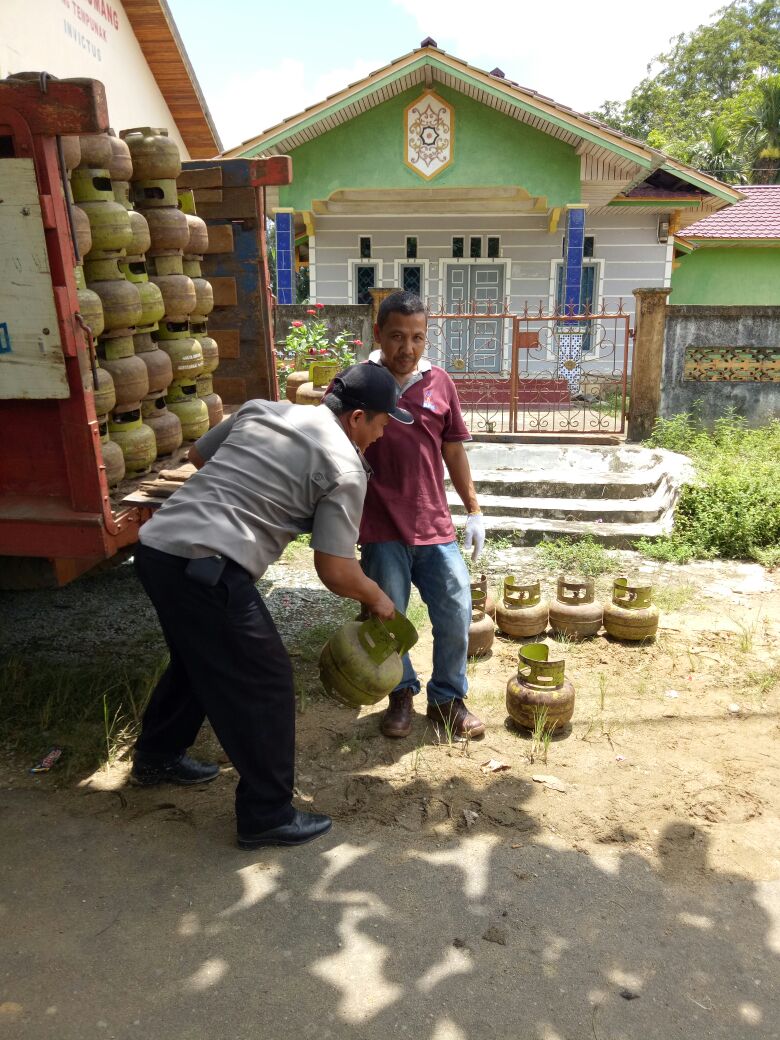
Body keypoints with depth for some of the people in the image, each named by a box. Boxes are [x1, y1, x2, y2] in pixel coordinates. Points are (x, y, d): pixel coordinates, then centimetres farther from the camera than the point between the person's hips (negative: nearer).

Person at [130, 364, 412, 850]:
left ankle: (156, 756, 48)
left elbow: (198, 454, 26)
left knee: (199, 657, 29)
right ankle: (267, 815, 17)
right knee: (264, 681, 5)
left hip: (156, 545, 9)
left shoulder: (261, 409, 15)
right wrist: (376, 598, 13)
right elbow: (335, 571, -5)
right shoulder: (345, 469, -4)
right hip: (205, 568, -9)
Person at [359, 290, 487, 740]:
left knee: (456, 612, 6)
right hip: (381, 530, -2)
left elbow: (454, 450, 12)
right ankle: (402, 694, 34)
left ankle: (448, 698, 28)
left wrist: (474, 510, 11)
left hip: (436, 526, 3)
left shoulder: (440, 383, 4)